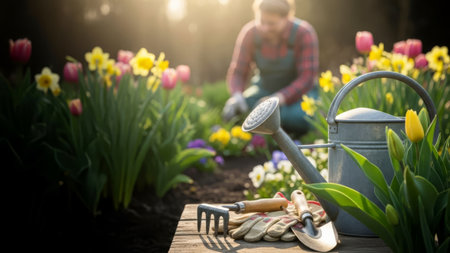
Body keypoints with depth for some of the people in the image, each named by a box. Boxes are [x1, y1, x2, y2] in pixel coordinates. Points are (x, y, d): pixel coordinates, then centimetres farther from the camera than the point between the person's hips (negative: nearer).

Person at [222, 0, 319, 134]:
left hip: (298, 91, -2)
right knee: (231, 113, -24)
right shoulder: (249, 33, -16)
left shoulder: (304, 33, -24)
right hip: (265, 88, 3)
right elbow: (237, 73, -12)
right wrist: (237, 96, -35)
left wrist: (278, 99, -40)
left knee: (299, 121, -35)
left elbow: (307, 78, -25)